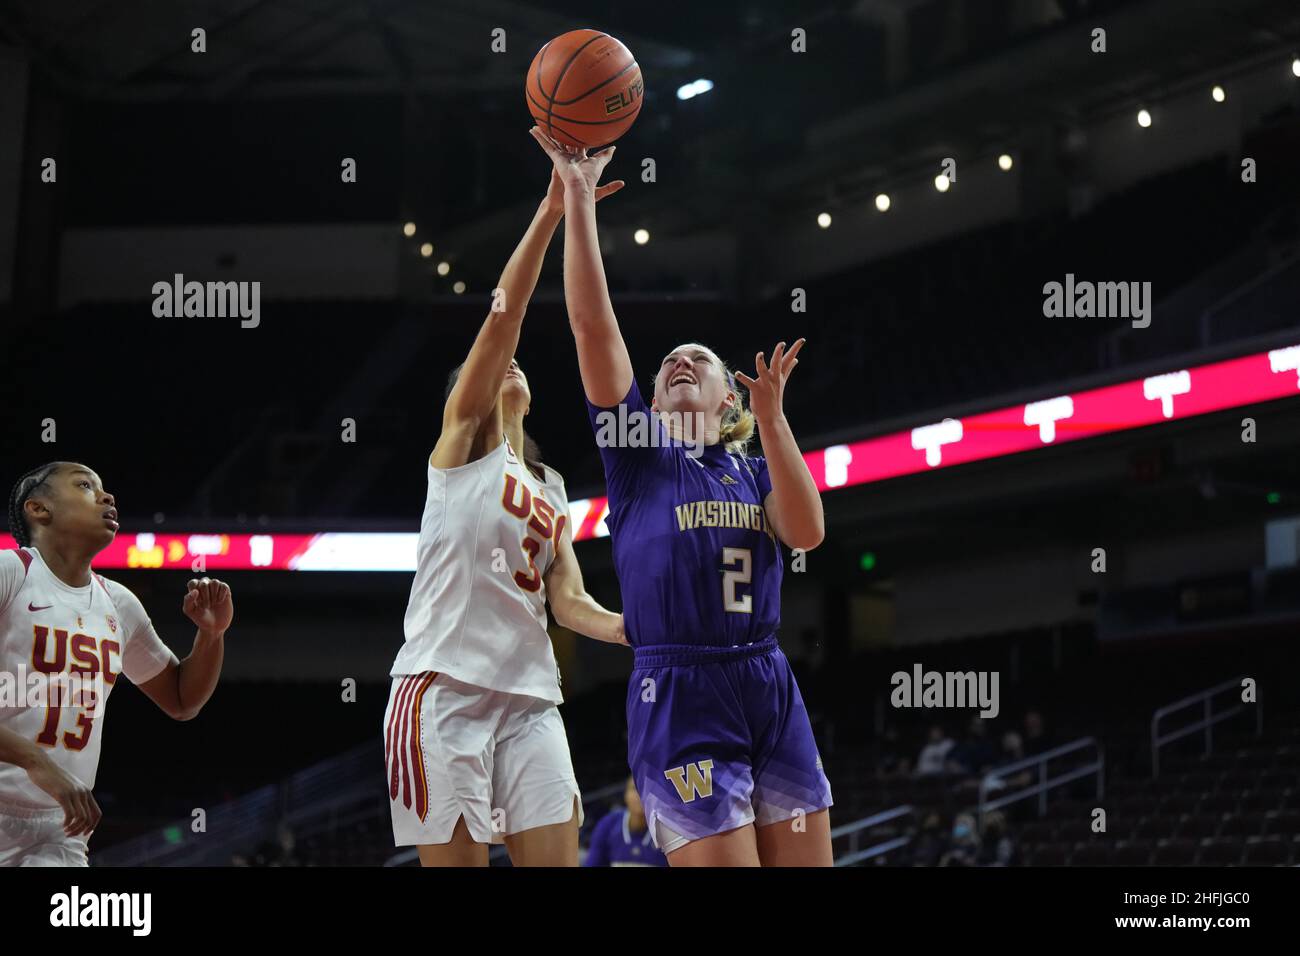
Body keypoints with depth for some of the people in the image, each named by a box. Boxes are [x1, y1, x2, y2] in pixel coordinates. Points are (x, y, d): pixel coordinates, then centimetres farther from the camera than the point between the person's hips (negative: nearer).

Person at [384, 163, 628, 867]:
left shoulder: (551, 490, 24)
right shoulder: (458, 442, 8)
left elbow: (570, 602, 13)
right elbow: (504, 315, -4)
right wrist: (548, 213, -12)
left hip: (529, 700, 6)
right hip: (444, 690, -6)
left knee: (557, 858, -5)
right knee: (457, 863, -8)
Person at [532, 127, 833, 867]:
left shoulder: (754, 471, 17)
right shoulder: (636, 453, 9)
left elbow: (807, 531, -5)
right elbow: (593, 323, -2)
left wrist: (770, 415, -10)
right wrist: (579, 196, -7)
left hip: (773, 693, 4)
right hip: (679, 697, -4)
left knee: (806, 864, 1)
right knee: (724, 860, -13)